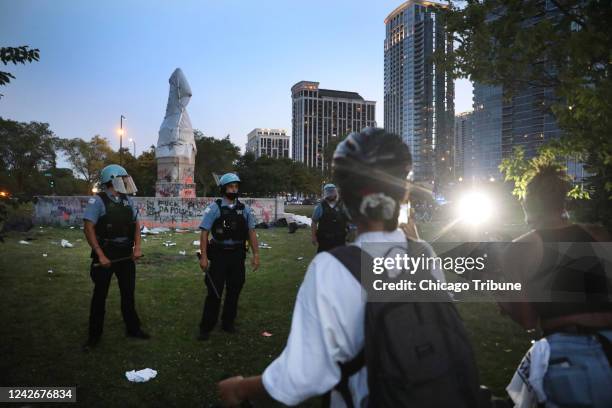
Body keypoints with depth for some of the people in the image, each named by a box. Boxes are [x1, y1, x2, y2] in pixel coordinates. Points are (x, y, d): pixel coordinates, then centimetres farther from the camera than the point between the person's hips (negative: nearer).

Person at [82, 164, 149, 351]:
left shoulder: (127, 201, 6)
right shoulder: (98, 200, -11)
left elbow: (136, 224, 11)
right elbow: (89, 228, -15)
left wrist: (137, 247, -2)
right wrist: (100, 255, -19)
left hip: (125, 254, 5)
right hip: (105, 254, -5)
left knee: (128, 293, 14)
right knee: (100, 295, 6)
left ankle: (133, 328, 28)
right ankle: (94, 335, 19)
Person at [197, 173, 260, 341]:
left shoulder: (244, 209, 6)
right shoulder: (214, 208, -4)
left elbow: (251, 232, 8)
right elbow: (204, 233, -6)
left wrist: (256, 254, 3)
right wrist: (203, 256, -12)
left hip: (238, 256, 4)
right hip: (219, 255, -3)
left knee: (234, 291, 11)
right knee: (214, 292, -2)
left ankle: (228, 323, 27)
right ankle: (206, 327, 10)